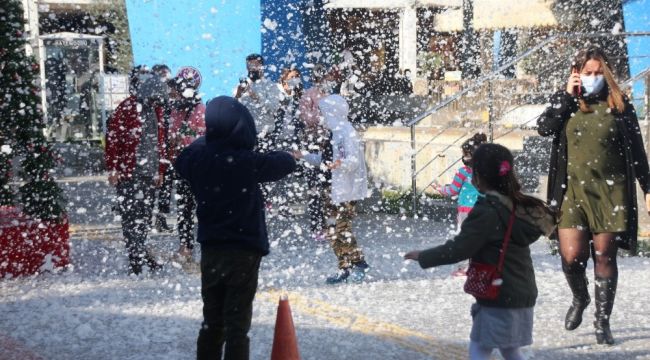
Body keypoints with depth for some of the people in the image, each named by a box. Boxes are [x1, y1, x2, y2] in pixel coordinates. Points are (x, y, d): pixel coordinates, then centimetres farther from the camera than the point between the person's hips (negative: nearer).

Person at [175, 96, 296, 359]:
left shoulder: (196, 158, -2)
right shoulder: (247, 162, -17)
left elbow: (181, 161, 19)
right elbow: (286, 163, -7)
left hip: (210, 252, 5)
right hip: (243, 253, -5)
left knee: (211, 322, 16)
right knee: (237, 326, -2)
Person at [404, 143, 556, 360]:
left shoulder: (486, 212, -18)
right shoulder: (518, 206, 6)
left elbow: (458, 249, -21)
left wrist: (423, 257, -10)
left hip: (498, 298, -8)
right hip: (523, 294, 8)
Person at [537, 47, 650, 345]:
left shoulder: (620, 106, 6)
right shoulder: (564, 102, 9)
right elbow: (544, 128, -9)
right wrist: (568, 95, -8)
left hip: (611, 192, -1)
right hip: (573, 190, 1)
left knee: (605, 255, 0)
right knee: (572, 256, -7)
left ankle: (602, 321, 12)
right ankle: (579, 298, 25)